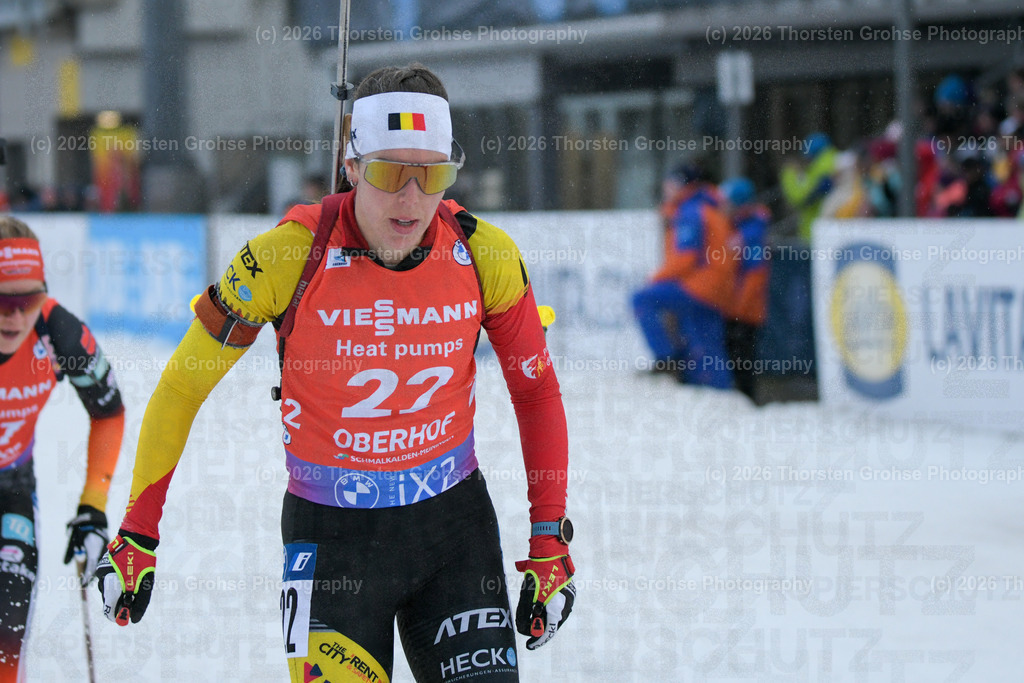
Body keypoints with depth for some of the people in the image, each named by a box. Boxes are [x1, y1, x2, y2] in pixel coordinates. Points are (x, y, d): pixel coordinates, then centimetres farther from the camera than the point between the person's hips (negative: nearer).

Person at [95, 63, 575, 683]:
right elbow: (182, 388, -6)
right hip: (331, 534, -2)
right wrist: (136, 537, -4)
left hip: (454, 519, 2)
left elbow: (537, 390, 5)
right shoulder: (288, 256, -17)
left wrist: (551, 543, 2)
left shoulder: (484, 256, -10)